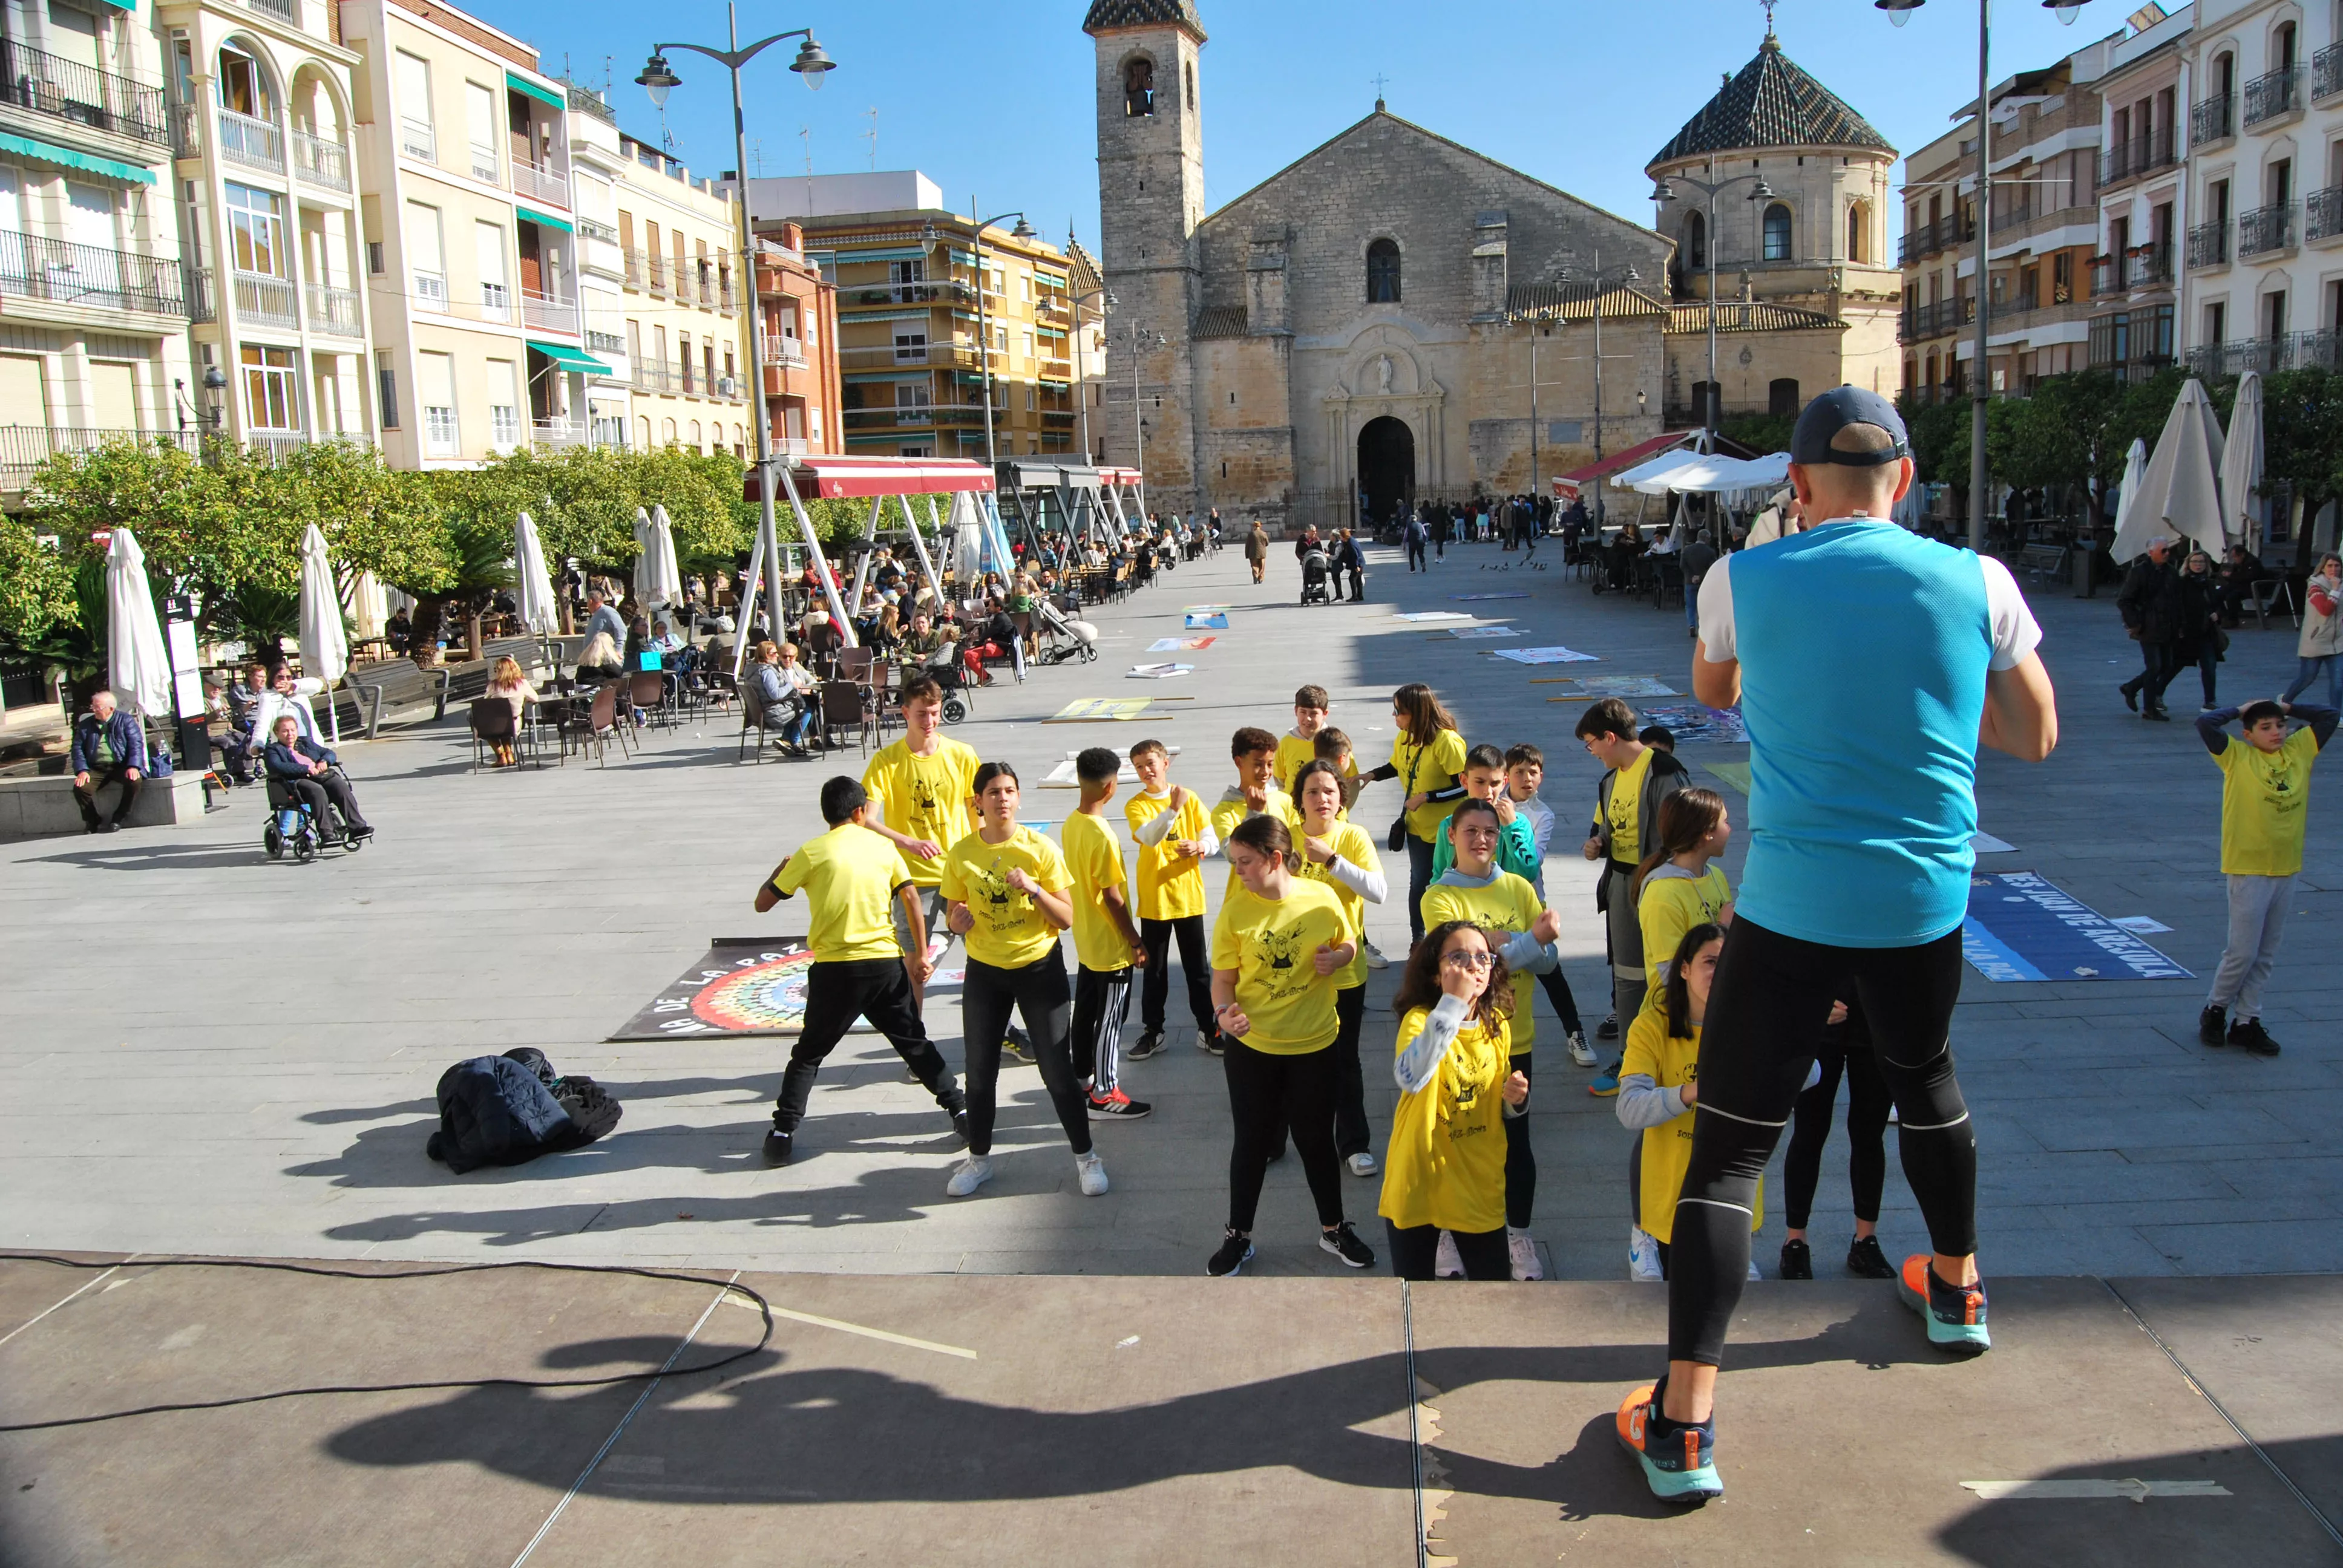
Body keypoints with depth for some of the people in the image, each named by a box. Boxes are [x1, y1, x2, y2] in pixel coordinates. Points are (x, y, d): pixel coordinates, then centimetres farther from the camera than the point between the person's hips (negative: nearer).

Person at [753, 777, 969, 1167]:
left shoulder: (811, 853, -2)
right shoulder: (883, 846, 5)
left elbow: (763, 903, 3)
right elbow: (910, 897, 1)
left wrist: (780, 869, 22)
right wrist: (919, 952, 8)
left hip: (834, 971, -2)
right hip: (886, 963, 2)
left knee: (808, 1054, 13)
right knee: (915, 1043, 16)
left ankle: (783, 1131, 7)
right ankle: (960, 1109, 15)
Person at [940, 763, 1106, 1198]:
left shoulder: (1040, 849, -11)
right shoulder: (962, 853, -4)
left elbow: (1067, 919, -9)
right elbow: (952, 914, 7)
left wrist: (1033, 889, -24)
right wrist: (958, 920, -16)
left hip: (1039, 968, -2)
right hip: (984, 971, 2)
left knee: (1057, 1071, 0)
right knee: (979, 1072, 8)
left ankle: (1086, 1157, 18)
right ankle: (978, 1159, 29)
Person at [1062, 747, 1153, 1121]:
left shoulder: (1071, 824, 1)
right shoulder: (1102, 835, -25)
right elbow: (1112, 896, -22)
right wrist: (1136, 941, -13)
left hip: (1085, 940, 8)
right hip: (1112, 946, -8)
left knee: (1086, 1011, 18)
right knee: (1110, 1019, 2)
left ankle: (1082, 1080, 31)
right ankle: (1104, 1095, 10)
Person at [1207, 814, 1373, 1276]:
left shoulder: (1322, 898, -10)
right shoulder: (1235, 909, -11)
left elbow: (1348, 946, 7)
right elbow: (1223, 978, -6)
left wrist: (1337, 958, -15)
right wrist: (1223, 1012, -26)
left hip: (1314, 1044, 0)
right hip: (1251, 1045, 0)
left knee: (1316, 1139, 14)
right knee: (1252, 1140, 12)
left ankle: (1334, 1229, 35)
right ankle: (1238, 1236, 30)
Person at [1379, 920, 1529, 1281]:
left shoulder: (1496, 1025, 1)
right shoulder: (1420, 1018, -15)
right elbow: (1410, 1077, -37)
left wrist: (1515, 1099, -7)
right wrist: (1452, 1003, -36)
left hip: (1479, 1184, 4)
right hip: (1419, 1180, -4)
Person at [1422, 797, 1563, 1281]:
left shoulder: (1519, 888, 2)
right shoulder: (1439, 898, -8)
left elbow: (1548, 959, -4)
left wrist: (1495, 946, -21)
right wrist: (1530, 941, -25)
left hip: (1513, 1038, 2)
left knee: (1516, 1140, 10)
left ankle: (1518, 1234, 28)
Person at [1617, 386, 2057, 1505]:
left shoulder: (1742, 581, -6)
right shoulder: (1978, 583, -3)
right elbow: (2035, 737, 9)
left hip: (1789, 906, -3)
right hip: (1925, 902, 3)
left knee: (1727, 1149, 0)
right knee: (1926, 1082, 30)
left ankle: (1684, 1425, -4)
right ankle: (1955, 1289, 51)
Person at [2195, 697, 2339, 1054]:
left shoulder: (2299, 751, 7)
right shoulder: (2238, 757, -6)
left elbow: (2330, 716, 13)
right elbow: (2205, 724, -19)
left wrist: (2288, 708, 9)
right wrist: (2240, 711, -5)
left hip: (2287, 868, 5)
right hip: (2248, 868, -5)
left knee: (2266, 955, 10)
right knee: (2242, 952, -3)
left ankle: (2246, 1022, 19)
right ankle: (2215, 1010, 18)